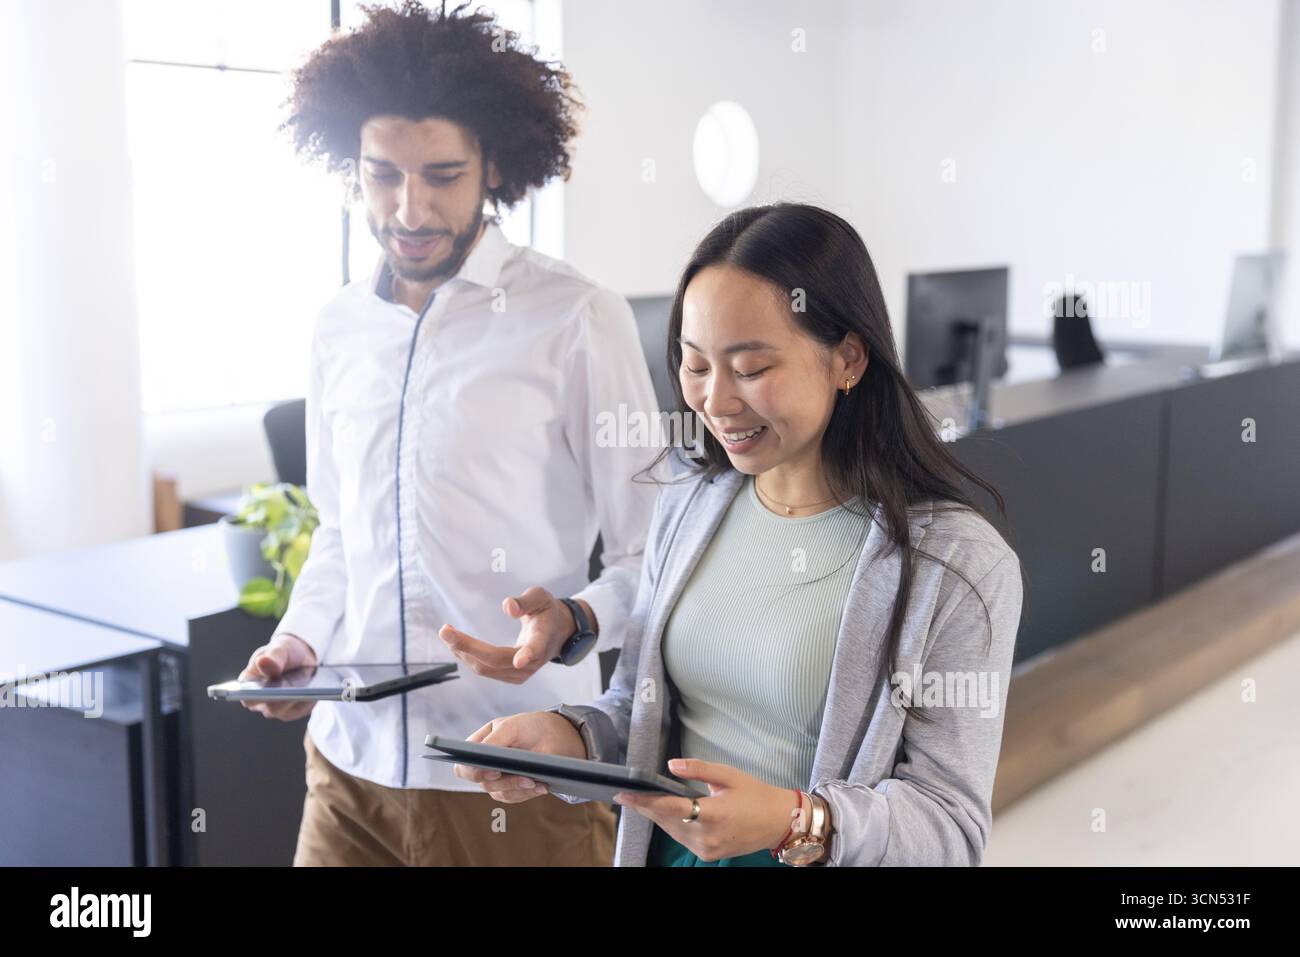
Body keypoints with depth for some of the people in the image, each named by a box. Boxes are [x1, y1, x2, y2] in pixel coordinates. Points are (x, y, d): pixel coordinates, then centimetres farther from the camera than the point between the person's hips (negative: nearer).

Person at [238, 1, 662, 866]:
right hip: (351, 763, 5)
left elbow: (648, 557, -8)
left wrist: (572, 624, -27)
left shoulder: (578, 321, -11)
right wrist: (300, 639, 2)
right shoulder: (339, 329, 7)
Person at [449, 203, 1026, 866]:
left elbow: (953, 823, -19)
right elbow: (638, 706, 4)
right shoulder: (685, 506, -3)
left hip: (813, 857, -4)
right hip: (669, 848, 5)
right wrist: (569, 737, -16)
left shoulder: (962, 563, -20)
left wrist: (797, 823, -35)